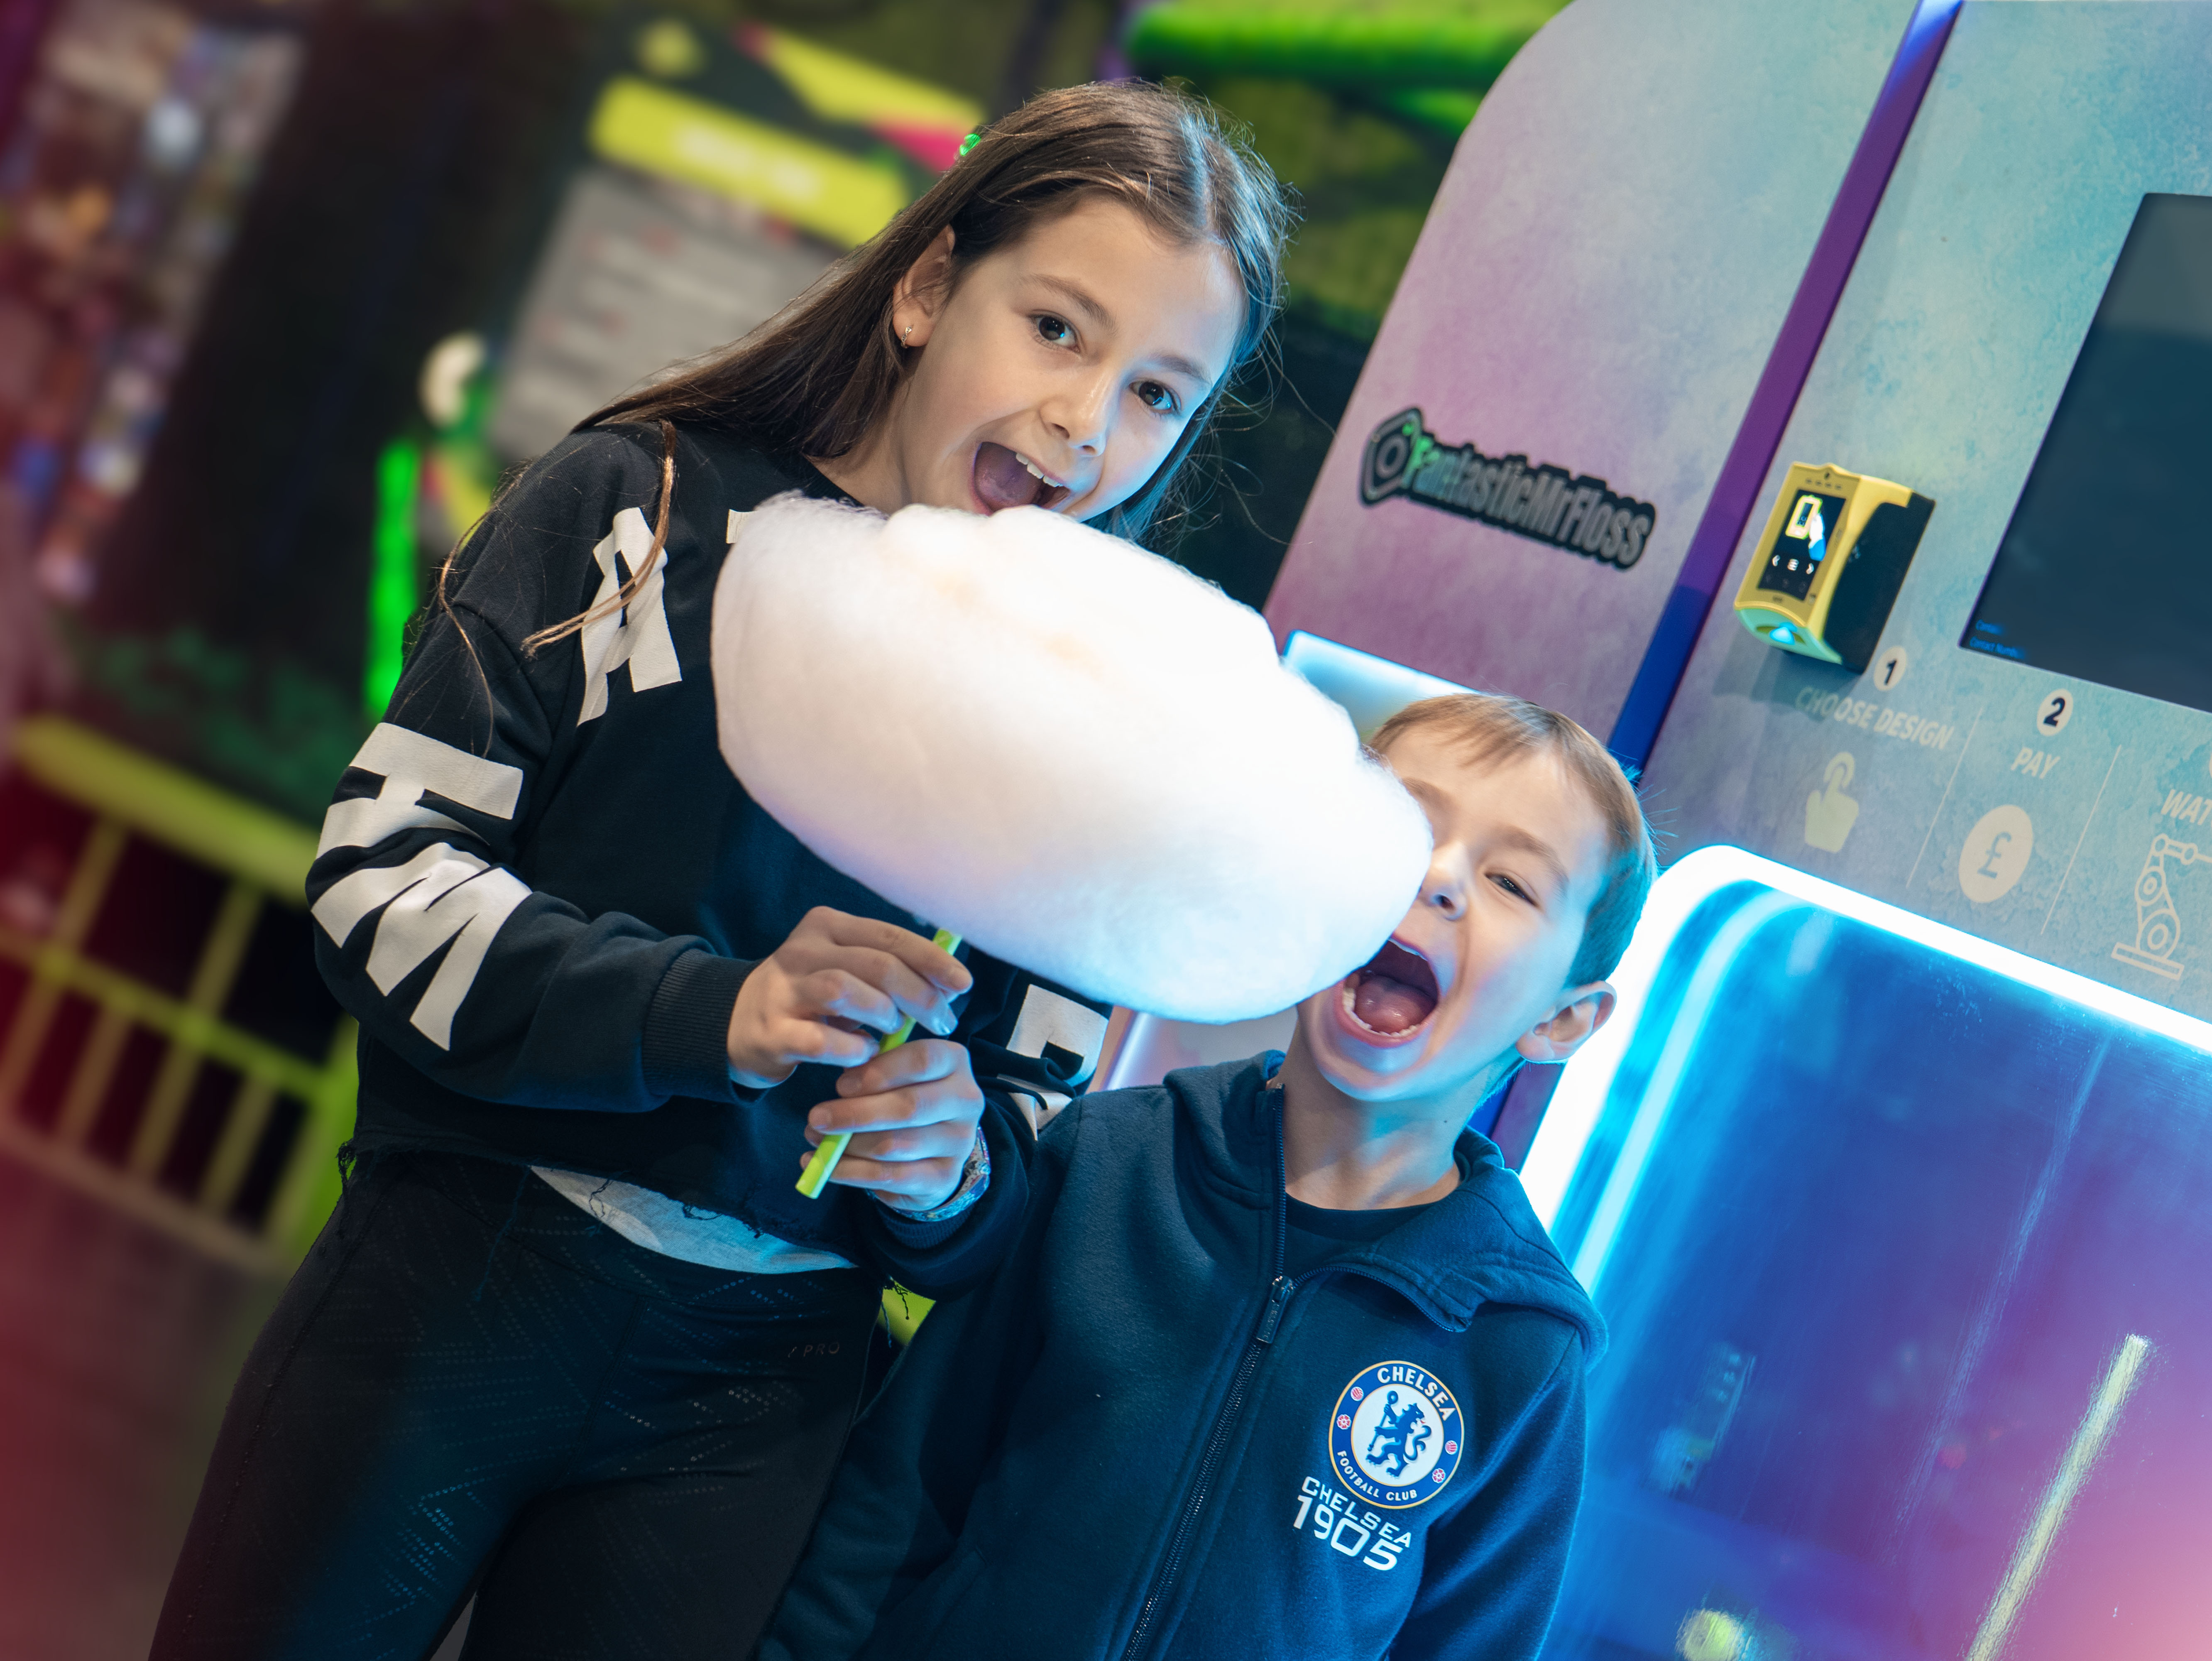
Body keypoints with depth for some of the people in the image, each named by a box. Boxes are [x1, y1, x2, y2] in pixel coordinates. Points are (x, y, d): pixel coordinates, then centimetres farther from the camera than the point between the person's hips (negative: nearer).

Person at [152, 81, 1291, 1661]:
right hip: (450, 1286, -1)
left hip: (751, 1402, 2)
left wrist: (950, 1174, -18)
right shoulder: (640, 506, -3)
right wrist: (702, 1013, -21)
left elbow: (1031, 1147, 5)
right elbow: (380, 867, -9)